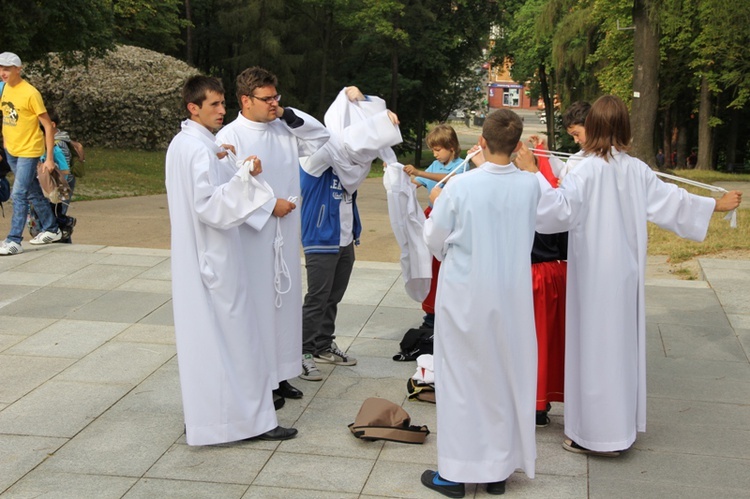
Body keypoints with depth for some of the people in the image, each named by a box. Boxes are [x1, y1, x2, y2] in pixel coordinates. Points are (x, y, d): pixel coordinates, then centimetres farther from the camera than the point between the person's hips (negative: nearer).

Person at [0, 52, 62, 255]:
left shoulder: (30, 93, -17)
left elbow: (48, 125, -14)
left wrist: (49, 158, -15)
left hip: (28, 151, -8)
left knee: (19, 195, -11)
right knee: (33, 192, 17)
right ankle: (51, 229, 30)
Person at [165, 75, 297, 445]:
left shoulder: (181, 144, 12)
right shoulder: (200, 150, -18)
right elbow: (208, 205, -25)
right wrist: (243, 177, -31)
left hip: (192, 258, 10)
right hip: (213, 259, -10)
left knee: (199, 335, 14)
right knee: (232, 336, -3)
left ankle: (201, 413, 23)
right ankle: (248, 419, 5)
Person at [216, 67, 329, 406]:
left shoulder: (284, 130, 6)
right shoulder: (230, 136, -12)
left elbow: (322, 142, 12)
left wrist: (293, 117, -1)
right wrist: (270, 206, -14)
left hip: (285, 233, 7)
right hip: (252, 235, -7)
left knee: (284, 301, 14)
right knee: (257, 305, 1)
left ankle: (279, 374, 27)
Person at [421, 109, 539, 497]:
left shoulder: (460, 186, -17)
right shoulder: (530, 185, -8)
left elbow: (435, 240, -6)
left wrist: (437, 204, 12)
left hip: (465, 294, -3)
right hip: (512, 294, 3)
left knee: (461, 379, 8)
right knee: (506, 378, 14)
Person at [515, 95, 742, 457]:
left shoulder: (587, 171, -16)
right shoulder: (637, 170, 0)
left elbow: (559, 209, -22)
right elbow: (671, 201, 9)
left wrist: (532, 173, -17)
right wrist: (716, 205, 25)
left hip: (593, 274, -5)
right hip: (626, 271, 5)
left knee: (594, 345, 2)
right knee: (623, 343, 15)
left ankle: (595, 432, 9)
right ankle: (621, 428, 26)